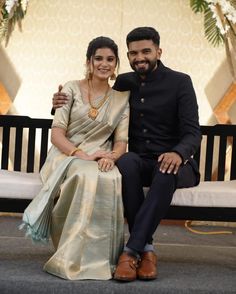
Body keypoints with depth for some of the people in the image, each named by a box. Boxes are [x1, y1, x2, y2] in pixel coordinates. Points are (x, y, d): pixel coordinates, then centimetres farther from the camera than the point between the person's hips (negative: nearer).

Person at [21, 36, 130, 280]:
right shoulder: (71, 89, 3)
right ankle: (75, 256, -28)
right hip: (66, 157, -2)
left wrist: (112, 157, -20)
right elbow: (57, 133, -5)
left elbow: (121, 141, 4)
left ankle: (98, 256, -27)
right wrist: (83, 155, -21)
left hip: (102, 161, 2)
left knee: (111, 180, -36)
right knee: (88, 176, -38)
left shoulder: (122, 98, 10)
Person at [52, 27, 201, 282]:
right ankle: (146, 248, -32)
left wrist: (178, 153, -33)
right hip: (138, 161, 2)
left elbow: (192, 134, -9)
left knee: (167, 173, -39)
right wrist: (66, 103, 1)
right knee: (126, 161, -34)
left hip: (171, 161, -2)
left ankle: (132, 250, -35)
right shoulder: (124, 82, 9)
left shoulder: (180, 82, -2)